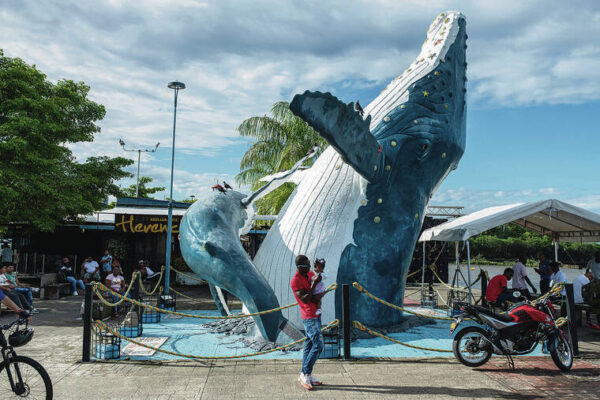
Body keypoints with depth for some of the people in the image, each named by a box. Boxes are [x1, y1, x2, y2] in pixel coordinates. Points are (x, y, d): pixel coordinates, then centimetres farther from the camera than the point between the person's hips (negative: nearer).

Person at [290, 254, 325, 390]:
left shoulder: (310, 274, 7)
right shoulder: (295, 281, -17)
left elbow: (318, 294, 9)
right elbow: (305, 300, -22)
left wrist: (321, 295, -14)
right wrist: (314, 284, -23)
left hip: (315, 315, 8)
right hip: (310, 317, -8)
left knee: (309, 344, 11)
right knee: (318, 345, -10)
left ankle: (305, 375, 19)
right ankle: (305, 374, 1)